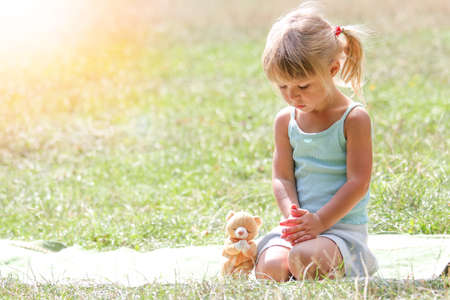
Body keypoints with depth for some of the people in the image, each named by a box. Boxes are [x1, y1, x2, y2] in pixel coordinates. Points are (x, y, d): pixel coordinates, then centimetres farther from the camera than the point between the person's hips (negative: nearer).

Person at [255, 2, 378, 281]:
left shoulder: (354, 119, -6)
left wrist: (320, 221, -18)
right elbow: (283, 177, 7)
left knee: (304, 258, -33)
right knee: (270, 265, -27)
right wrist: (294, 215, -13)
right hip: (303, 225, 4)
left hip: (344, 226, -4)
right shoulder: (286, 120, 9)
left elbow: (358, 182, -10)